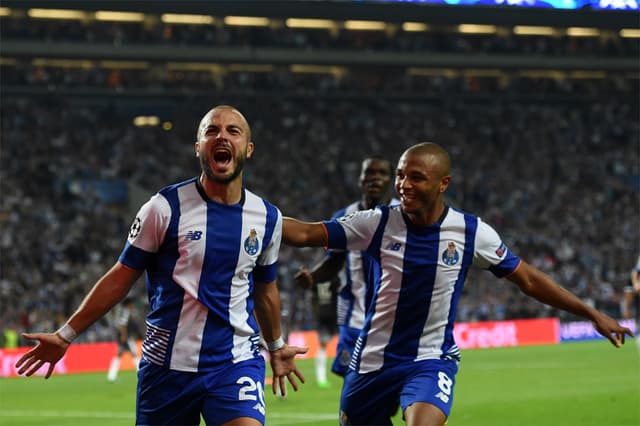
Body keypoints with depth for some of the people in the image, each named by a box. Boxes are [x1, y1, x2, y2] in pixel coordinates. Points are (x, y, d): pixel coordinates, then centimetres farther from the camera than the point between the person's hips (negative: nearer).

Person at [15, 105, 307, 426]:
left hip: (236, 364, 1)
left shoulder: (268, 218, 5)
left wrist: (276, 347, 35)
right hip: (167, 364, -1)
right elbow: (121, 278, 2)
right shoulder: (165, 208, -5)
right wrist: (66, 335, 1)